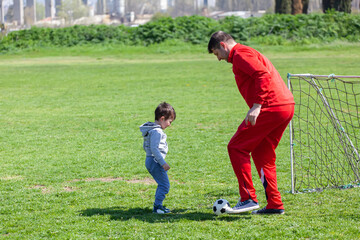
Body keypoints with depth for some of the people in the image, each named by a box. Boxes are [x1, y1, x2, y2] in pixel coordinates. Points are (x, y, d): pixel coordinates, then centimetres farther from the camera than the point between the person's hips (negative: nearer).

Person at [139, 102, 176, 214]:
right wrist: (163, 163, -23)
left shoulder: (151, 129, 16)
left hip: (150, 160, 11)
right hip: (155, 161, -11)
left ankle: (158, 205, 23)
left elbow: (145, 146, 23)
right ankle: (157, 206, -9)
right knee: (164, 185, -8)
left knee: (162, 184, 19)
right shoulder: (157, 131, -17)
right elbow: (154, 148, -23)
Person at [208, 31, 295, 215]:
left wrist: (257, 105, -24)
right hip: (286, 107, 10)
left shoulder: (240, 54, -5)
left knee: (236, 148, -3)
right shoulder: (247, 53, 26)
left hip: (270, 108, -10)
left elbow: (263, 74, -19)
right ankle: (274, 204, 14)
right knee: (261, 153, 16)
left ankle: (248, 199, -6)